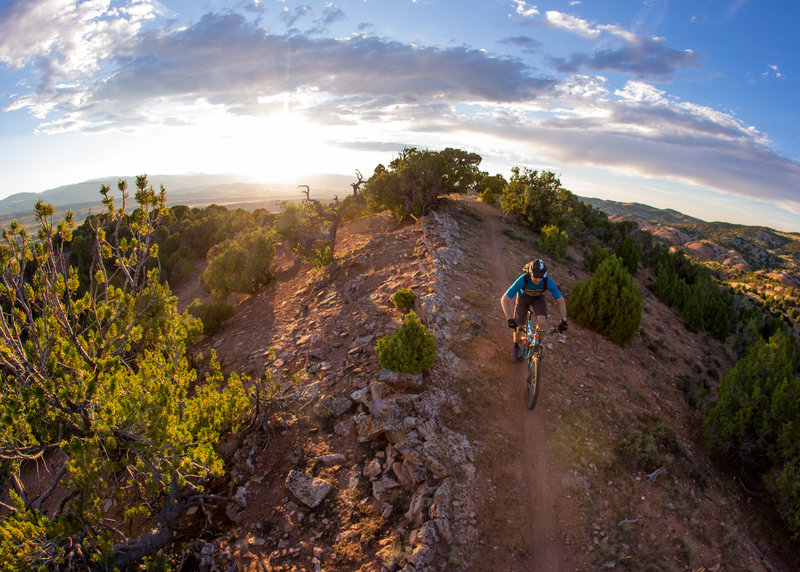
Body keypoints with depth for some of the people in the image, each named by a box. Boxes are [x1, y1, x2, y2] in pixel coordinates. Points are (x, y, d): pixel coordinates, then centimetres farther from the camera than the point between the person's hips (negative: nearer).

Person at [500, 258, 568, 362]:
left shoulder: (548, 281, -35)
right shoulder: (522, 280, -40)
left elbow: (560, 300, -20)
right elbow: (504, 299, -36)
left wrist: (564, 320, -28)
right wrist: (510, 319, -44)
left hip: (538, 298, 1)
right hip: (523, 298, -1)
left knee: (541, 321, -25)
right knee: (519, 328, -9)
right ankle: (516, 347, 24)